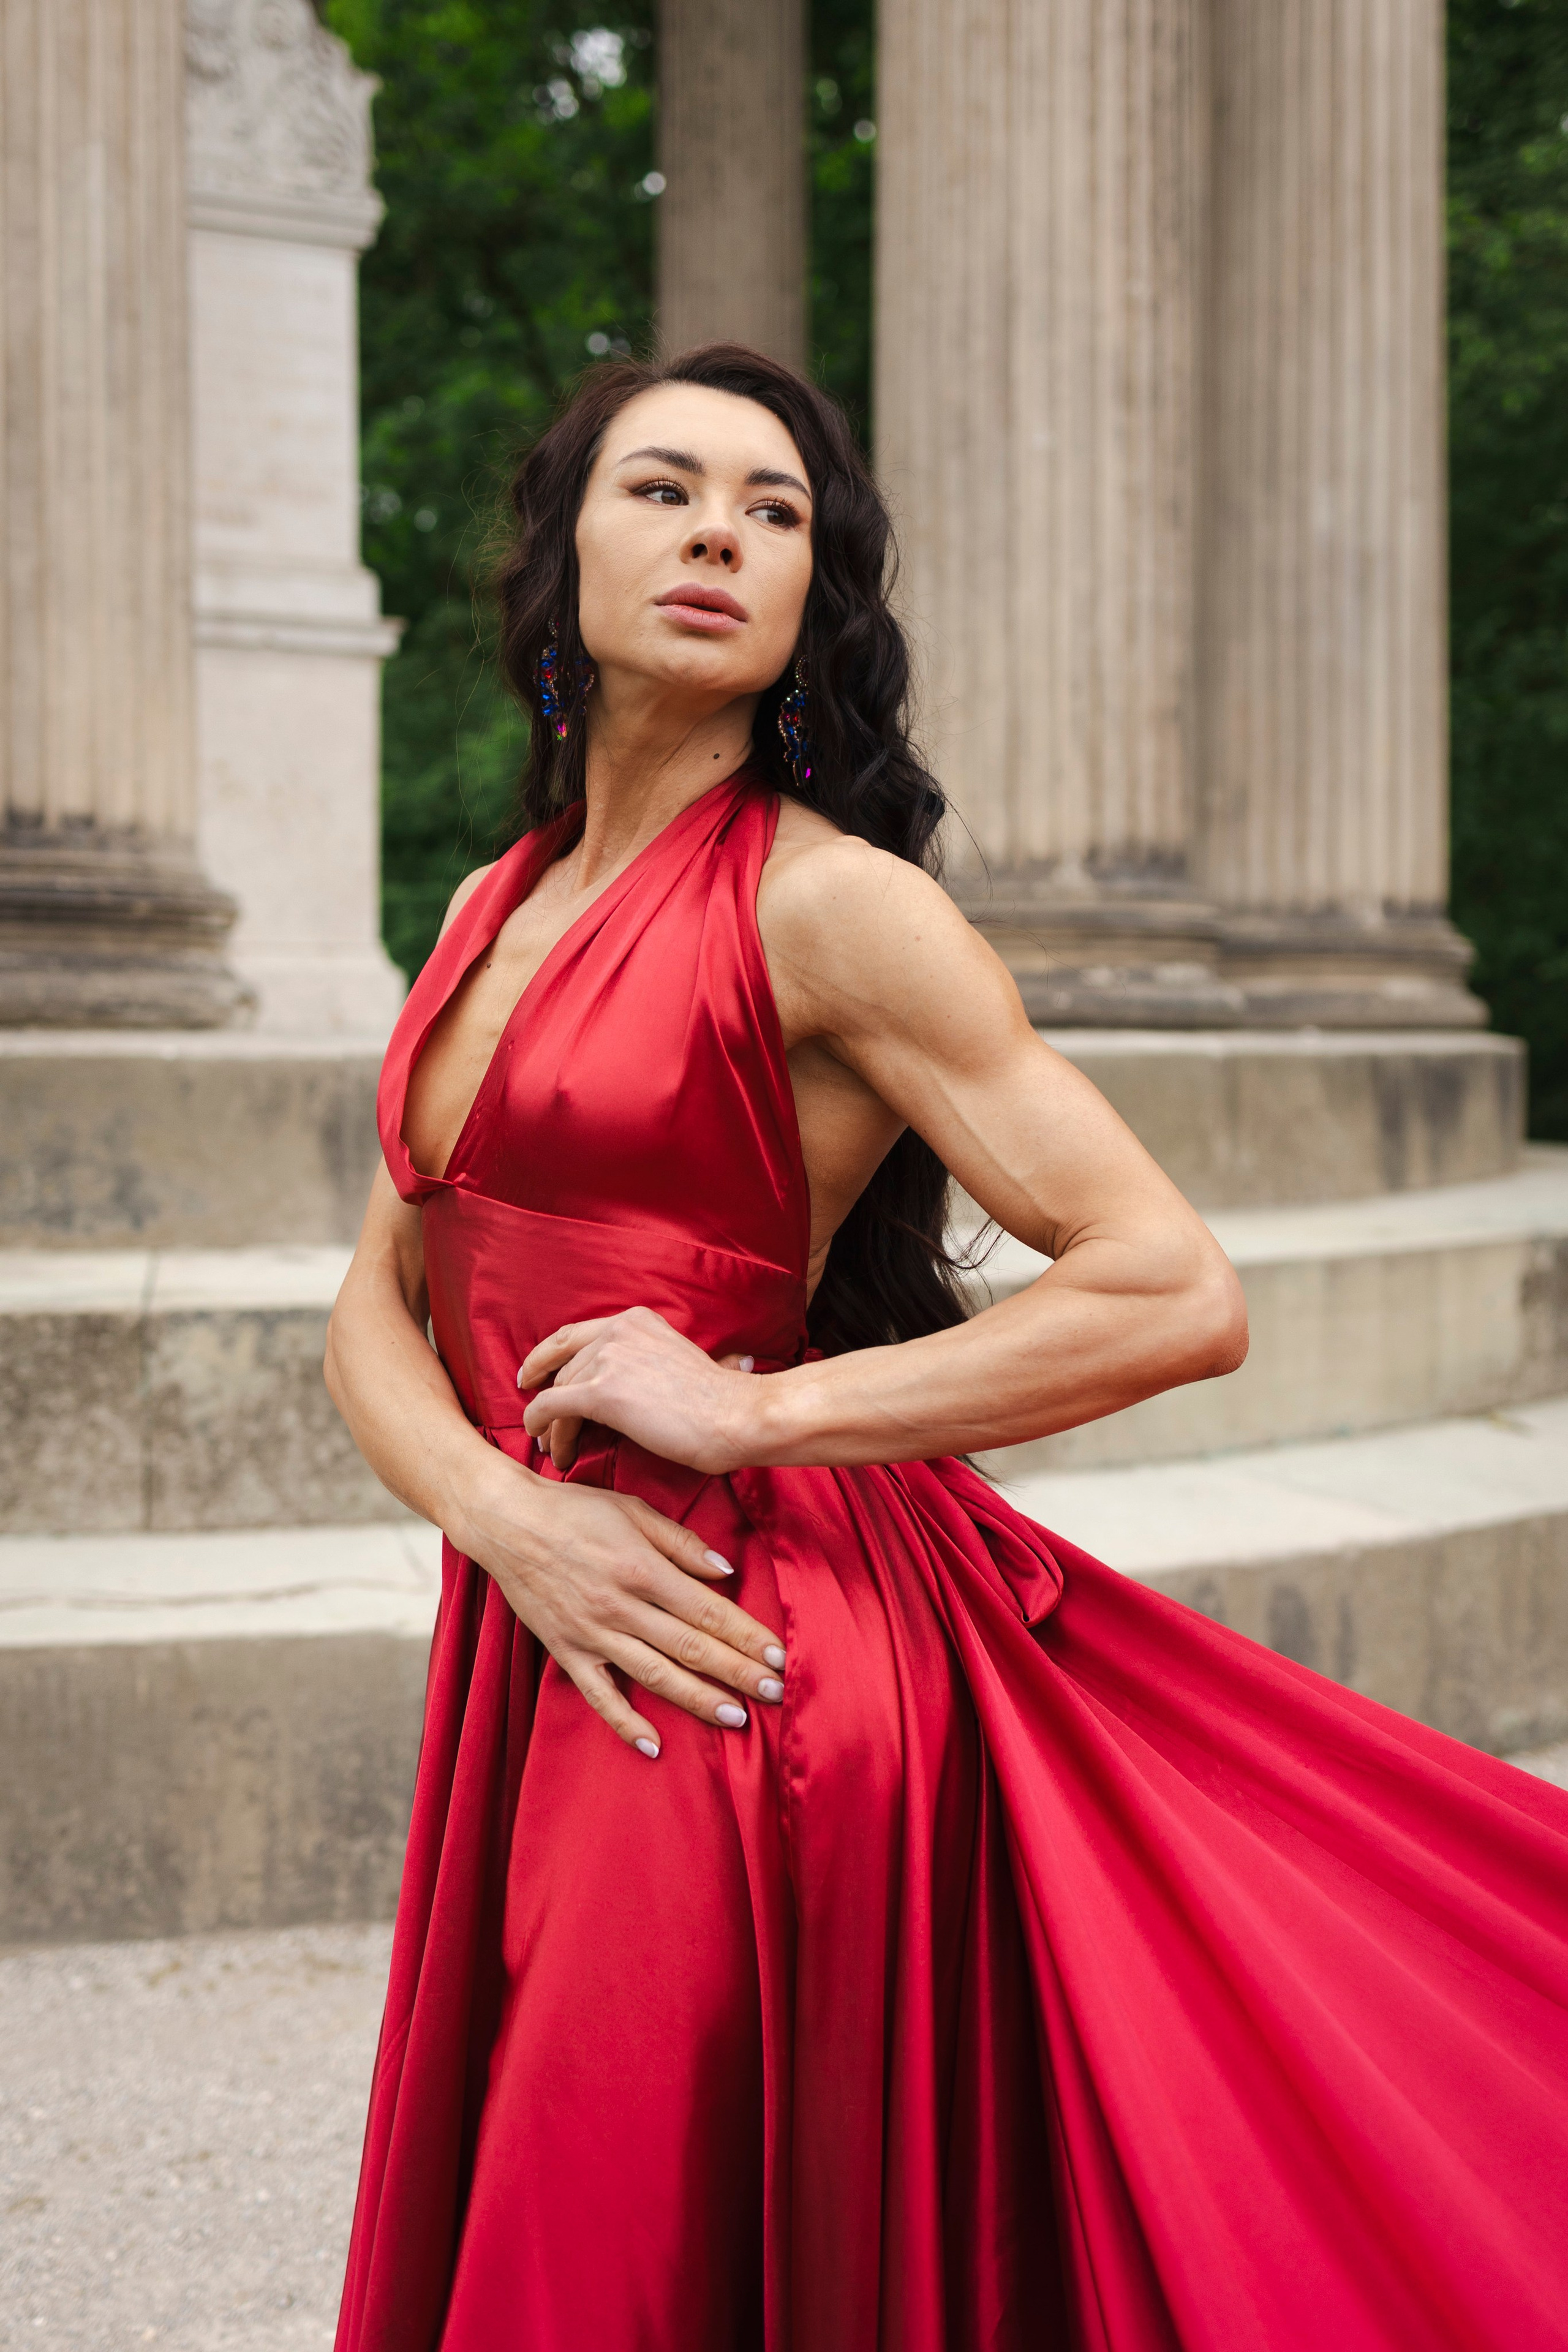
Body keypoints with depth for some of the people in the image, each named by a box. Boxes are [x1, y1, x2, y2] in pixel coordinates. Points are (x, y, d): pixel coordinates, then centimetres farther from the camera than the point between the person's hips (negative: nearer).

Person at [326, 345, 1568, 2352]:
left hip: (742, 1675, -7)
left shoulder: (828, 904, -10)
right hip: (544, 1651, 7)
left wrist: (750, 1410, -16)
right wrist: (505, 1514, -10)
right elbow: (378, 1309, 11)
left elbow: (1179, 1299, -16)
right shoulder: (498, 908, 11)